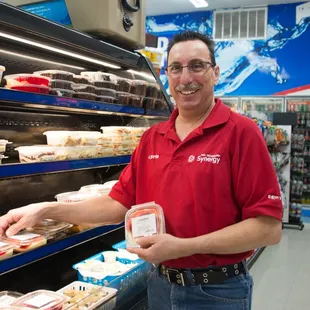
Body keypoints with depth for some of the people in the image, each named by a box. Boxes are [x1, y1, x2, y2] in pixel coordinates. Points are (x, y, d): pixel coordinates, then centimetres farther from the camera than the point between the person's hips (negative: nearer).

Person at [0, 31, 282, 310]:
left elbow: (268, 228, -19)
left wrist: (183, 247, -24)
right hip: (160, 284, 5)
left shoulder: (240, 132, -15)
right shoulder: (152, 138, 3)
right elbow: (120, 204, 4)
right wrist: (47, 210, -7)